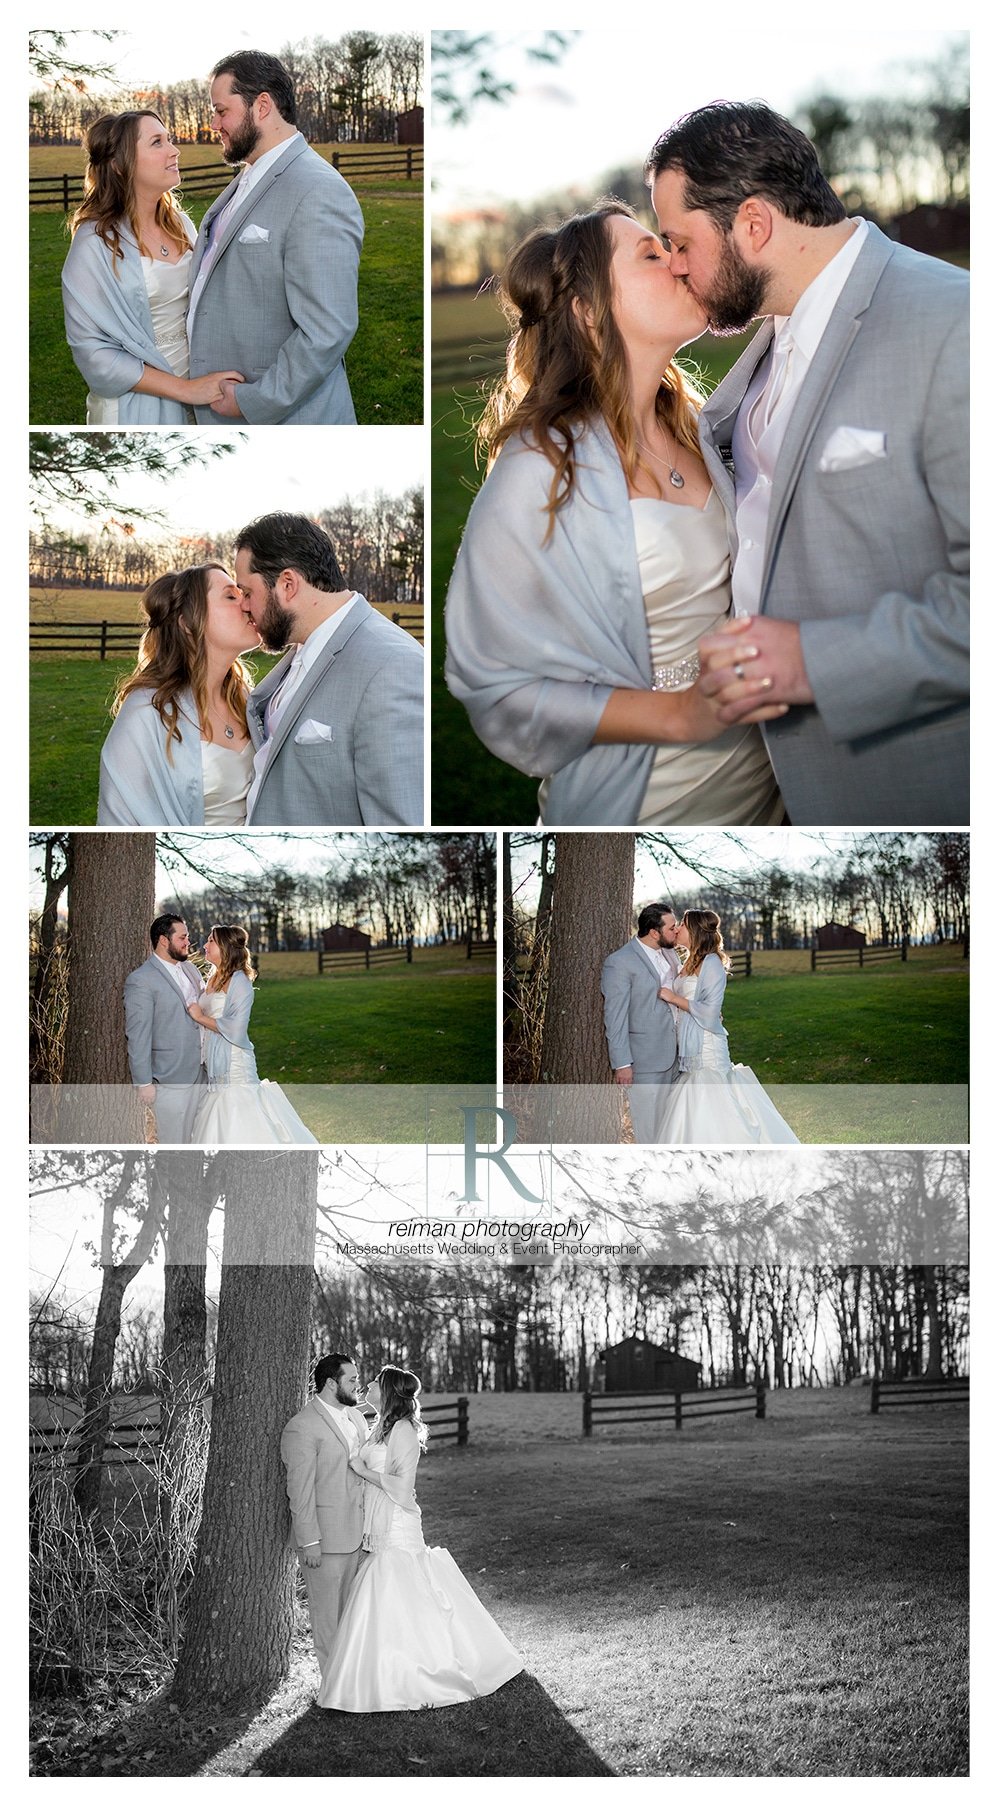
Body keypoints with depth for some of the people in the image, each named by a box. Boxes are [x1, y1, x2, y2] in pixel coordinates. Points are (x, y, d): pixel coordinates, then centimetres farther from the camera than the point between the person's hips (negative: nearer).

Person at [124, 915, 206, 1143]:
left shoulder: (189, 970, 11)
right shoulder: (141, 981, -13)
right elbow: (137, 1037, -14)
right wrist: (143, 1083, -15)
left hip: (199, 1073, 7)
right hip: (170, 1080, -7)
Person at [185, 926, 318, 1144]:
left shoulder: (239, 981, -11)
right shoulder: (214, 980, 12)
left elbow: (235, 1029, -19)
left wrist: (200, 1017, -12)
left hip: (234, 1066, -8)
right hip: (215, 1067, 8)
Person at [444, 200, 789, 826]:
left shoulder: (694, 426, 3)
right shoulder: (542, 473, -18)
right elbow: (496, 685, -20)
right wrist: (680, 714, -26)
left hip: (763, 775, 7)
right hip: (642, 803, -6)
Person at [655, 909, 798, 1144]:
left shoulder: (711, 963, -11)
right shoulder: (690, 963, 14)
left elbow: (710, 1011, -17)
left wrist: (674, 998, -14)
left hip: (707, 1050, -9)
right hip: (691, 1050, 9)